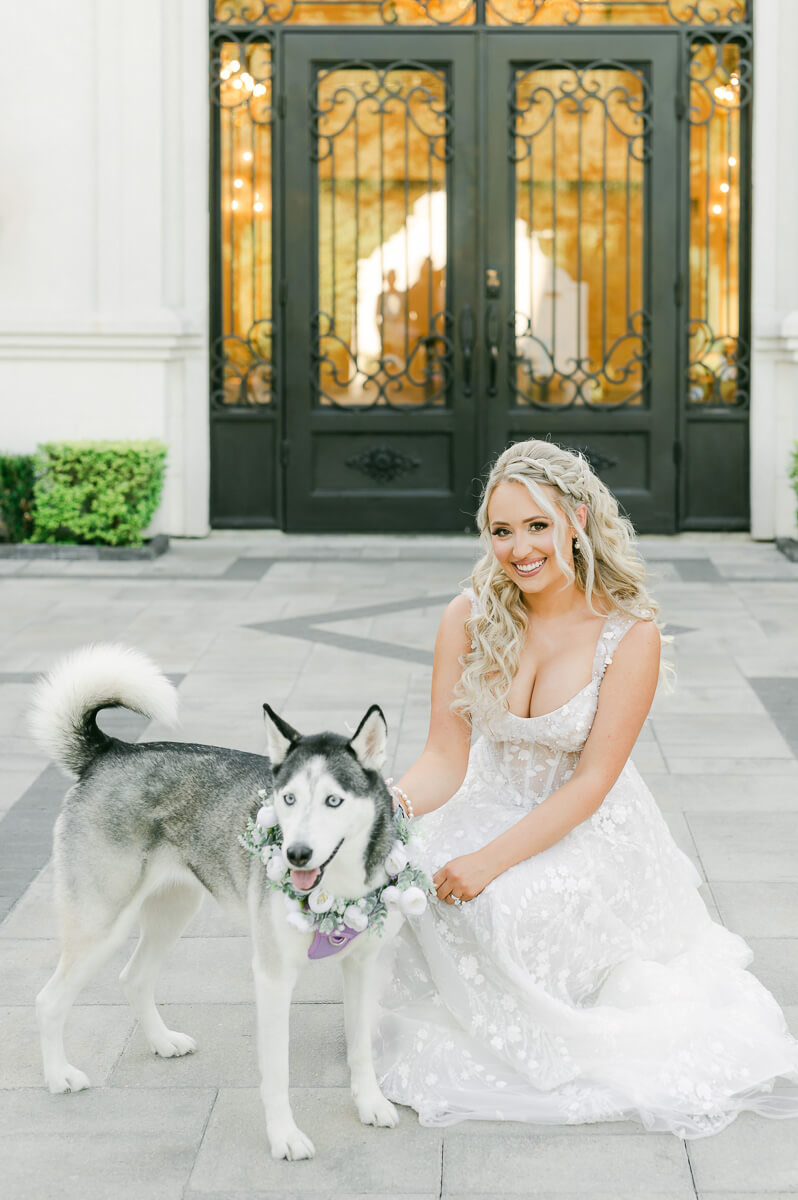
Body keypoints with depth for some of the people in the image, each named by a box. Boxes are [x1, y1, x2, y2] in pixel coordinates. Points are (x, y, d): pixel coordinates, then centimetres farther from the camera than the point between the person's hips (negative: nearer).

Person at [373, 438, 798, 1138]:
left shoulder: (631, 632, -18)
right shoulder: (470, 619, -9)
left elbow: (591, 781, -19)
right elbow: (446, 758, -8)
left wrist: (491, 859, -28)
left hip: (590, 827, -3)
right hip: (493, 806, 4)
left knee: (509, 900, -32)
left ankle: (549, 1038, 0)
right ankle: (460, 1026, 5)